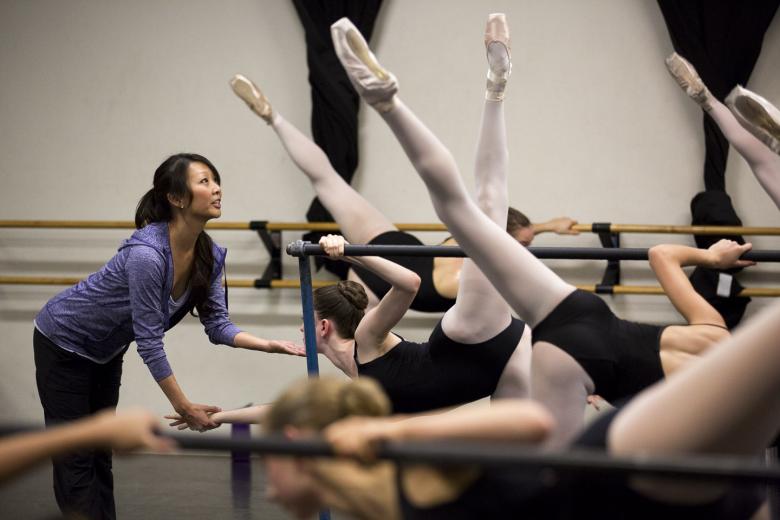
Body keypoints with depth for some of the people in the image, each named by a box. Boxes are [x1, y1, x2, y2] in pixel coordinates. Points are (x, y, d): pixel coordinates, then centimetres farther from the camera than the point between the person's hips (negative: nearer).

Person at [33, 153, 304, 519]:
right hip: (64, 341, -8)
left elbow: (217, 325, -6)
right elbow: (149, 341, -31)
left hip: (106, 350, 8)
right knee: (76, 458, -3)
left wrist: (271, 345, -21)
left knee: (100, 454, 12)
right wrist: (184, 407, -25)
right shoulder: (147, 253, -36)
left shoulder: (209, 255, -11)